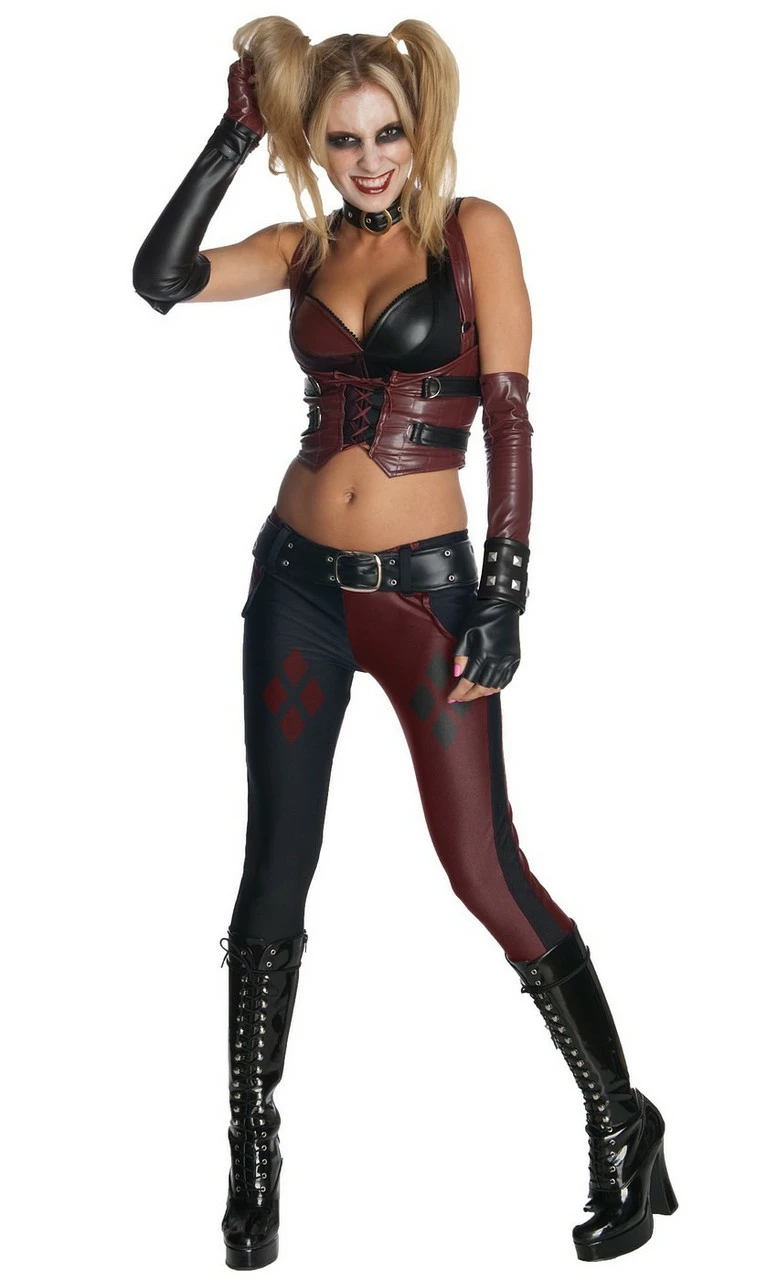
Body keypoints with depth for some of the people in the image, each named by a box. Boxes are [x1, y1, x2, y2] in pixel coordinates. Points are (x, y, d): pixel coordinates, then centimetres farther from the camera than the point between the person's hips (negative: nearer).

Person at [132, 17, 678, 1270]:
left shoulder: (473, 230, -2)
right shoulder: (309, 243, 9)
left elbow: (510, 417, -7)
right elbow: (161, 279, -5)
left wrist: (503, 599, -12)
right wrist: (235, 133, -4)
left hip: (426, 587, -3)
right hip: (299, 580, 4)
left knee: (488, 871, -5)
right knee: (277, 867, 6)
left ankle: (624, 1130, 12)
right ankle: (253, 1149, 21)